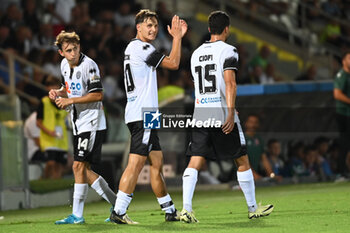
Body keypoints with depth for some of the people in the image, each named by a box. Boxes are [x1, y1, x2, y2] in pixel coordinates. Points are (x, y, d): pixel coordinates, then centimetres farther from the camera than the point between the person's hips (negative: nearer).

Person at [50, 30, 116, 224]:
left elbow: (98, 95, -19)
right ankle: (116, 203, 17)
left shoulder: (88, 65, -16)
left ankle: (77, 214, -9)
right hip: (78, 124, 9)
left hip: (91, 123, -9)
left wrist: (70, 101, -20)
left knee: (78, 166, -13)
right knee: (84, 170, 9)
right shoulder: (65, 65, 9)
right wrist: (58, 93, 1)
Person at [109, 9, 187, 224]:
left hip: (142, 116, 11)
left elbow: (167, 61, 30)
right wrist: (177, 37, 1)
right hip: (143, 115, -11)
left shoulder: (134, 48, 20)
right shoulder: (140, 47, -10)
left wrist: (177, 37, 25)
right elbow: (173, 63, -10)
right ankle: (119, 211, -18)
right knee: (136, 163, -14)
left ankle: (170, 211, 20)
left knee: (157, 163, 14)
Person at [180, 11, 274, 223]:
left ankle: (186, 208, -18)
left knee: (195, 164, -1)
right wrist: (231, 112, -22)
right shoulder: (228, 51, -5)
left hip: (200, 114, 5)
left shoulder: (196, 54, 16)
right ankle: (253, 208, 18)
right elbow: (230, 83, -18)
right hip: (222, 115, -5)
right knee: (242, 161, 10)